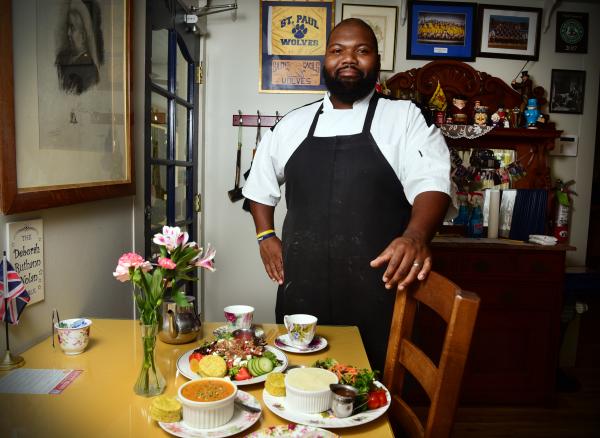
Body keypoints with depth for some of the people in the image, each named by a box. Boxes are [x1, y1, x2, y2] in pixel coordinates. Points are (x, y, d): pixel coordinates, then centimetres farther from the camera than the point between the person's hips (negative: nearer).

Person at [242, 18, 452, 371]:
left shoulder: (405, 118, 1)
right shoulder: (293, 124, 12)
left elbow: (431, 181, -11)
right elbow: (261, 181, 23)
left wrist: (416, 235, -31)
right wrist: (265, 235, 10)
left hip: (377, 288, -3)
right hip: (302, 289, 4)